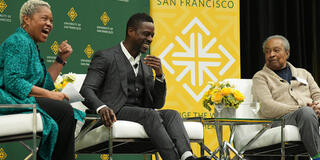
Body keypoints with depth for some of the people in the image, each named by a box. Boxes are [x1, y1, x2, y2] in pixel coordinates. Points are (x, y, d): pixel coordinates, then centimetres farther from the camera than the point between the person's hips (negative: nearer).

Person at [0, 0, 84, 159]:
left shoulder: (31, 45, 24)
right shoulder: (19, 42, -8)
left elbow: (46, 84, 20)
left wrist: (61, 59, 13)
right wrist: (49, 95, -19)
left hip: (18, 101, 10)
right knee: (64, 110, -21)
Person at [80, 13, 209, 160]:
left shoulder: (146, 67, 24)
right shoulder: (105, 57, 4)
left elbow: (157, 104, 19)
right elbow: (86, 90, -7)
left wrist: (159, 75, 1)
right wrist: (101, 108, -30)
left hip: (142, 115, 6)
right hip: (115, 114, -6)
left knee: (171, 114, -23)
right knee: (150, 114, -32)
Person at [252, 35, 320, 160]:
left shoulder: (303, 73, 30)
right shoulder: (260, 77, 15)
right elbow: (267, 108, -2)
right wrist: (299, 109, -12)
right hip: (283, 119, -3)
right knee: (306, 112, -36)